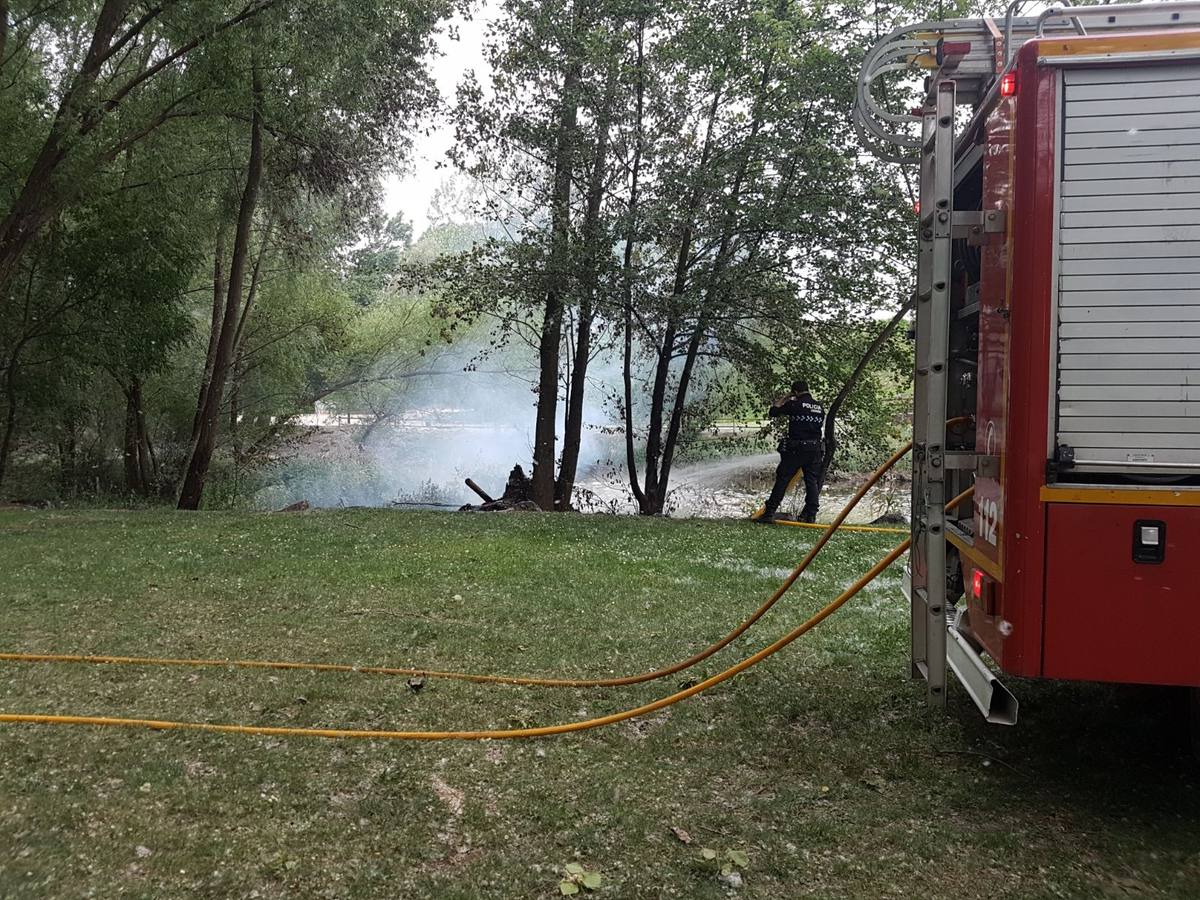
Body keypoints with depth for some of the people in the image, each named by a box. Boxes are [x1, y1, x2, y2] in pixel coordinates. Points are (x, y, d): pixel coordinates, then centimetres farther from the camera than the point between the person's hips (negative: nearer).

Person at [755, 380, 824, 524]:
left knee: (782, 480, -1)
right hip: (815, 449, 5)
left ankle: (769, 513, -2)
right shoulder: (820, 408, 10)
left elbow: (772, 412, -1)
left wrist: (784, 399, 12)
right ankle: (811, 515, 7)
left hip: (795, 449, -4)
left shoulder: (794, 405, -7)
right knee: (812, 481, 9)